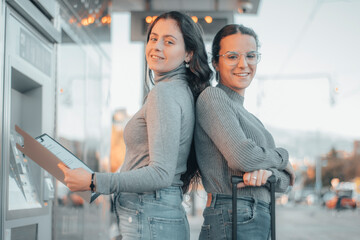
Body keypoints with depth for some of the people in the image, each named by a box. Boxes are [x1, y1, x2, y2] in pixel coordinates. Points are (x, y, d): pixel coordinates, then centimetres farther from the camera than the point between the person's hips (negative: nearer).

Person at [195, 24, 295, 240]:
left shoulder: (250, 117, 19)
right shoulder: (212, 97, -6)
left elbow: (286, 181, 14)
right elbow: (242, 156, -19)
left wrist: (268, 173, -9)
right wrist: (282, 158, 0)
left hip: (261, 221, 8)